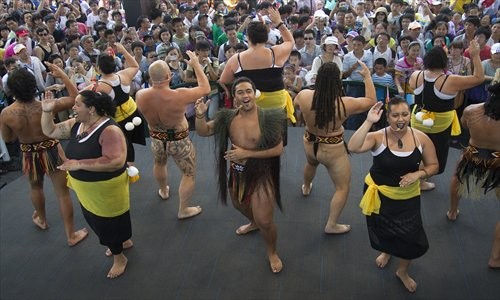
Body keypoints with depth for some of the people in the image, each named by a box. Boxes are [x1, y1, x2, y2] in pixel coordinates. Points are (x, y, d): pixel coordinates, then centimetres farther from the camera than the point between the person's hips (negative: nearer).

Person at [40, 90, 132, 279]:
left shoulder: (109, 130, -29)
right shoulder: (75, 124, -2)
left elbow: (116, 161, -38)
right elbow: (50, 131, 9)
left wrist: (80, 164, -36)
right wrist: (47, 111, -8)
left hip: (106, 190, -9)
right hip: (85, 190, 9)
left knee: (108, 223, 11)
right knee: (96, 219, 26)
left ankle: (119, 258, 37)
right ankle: (124, 242, 51)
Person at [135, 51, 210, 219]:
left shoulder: (140, 95, -19)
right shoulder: (179, 96, -31)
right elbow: (205, 89, -16)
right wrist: (196, 65, -9)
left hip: (156, 139, 5)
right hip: (179, 141, -5)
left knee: (159, 164, 35)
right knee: (189, 174, 18)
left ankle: (163, 191, 62)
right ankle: (183, 210, 31)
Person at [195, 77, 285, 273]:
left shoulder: (268, 118, -20)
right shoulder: (228, 117, -7)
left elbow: (278, 149, -20)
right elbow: (203, 132, 0)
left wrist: (247, 153, -24)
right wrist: (200, 115, -22)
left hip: (261, 175, -5)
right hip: (236, 174, 6)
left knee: (264, 222, -6)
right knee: (240, 205, 30)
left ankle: (272, 252, 26)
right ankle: (254, 223, 65)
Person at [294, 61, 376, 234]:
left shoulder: (303, 96, -20)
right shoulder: (344, 104, -28)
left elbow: (296, 105, 5)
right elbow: (372, 101, -11)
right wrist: (367, 76, -3)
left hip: (310, 144, 5)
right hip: (333, 151, -5)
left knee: (311, 163, 40)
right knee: (343, 188, 14)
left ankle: (306, 187, 68)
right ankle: (331, 225, 21)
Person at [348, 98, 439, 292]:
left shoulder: (421, 138, -13)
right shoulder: (378, 137, -22)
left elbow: (433, 165, -2)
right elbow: (353, 147, -40)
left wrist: (418, 174, -21)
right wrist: (368, 122, -41)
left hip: (408, 197, 1)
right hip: (378, 194, -1)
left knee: (412, 238, 4)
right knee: (383, 230, 24)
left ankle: (402, 271, 37)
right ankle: (387, 251, 62)